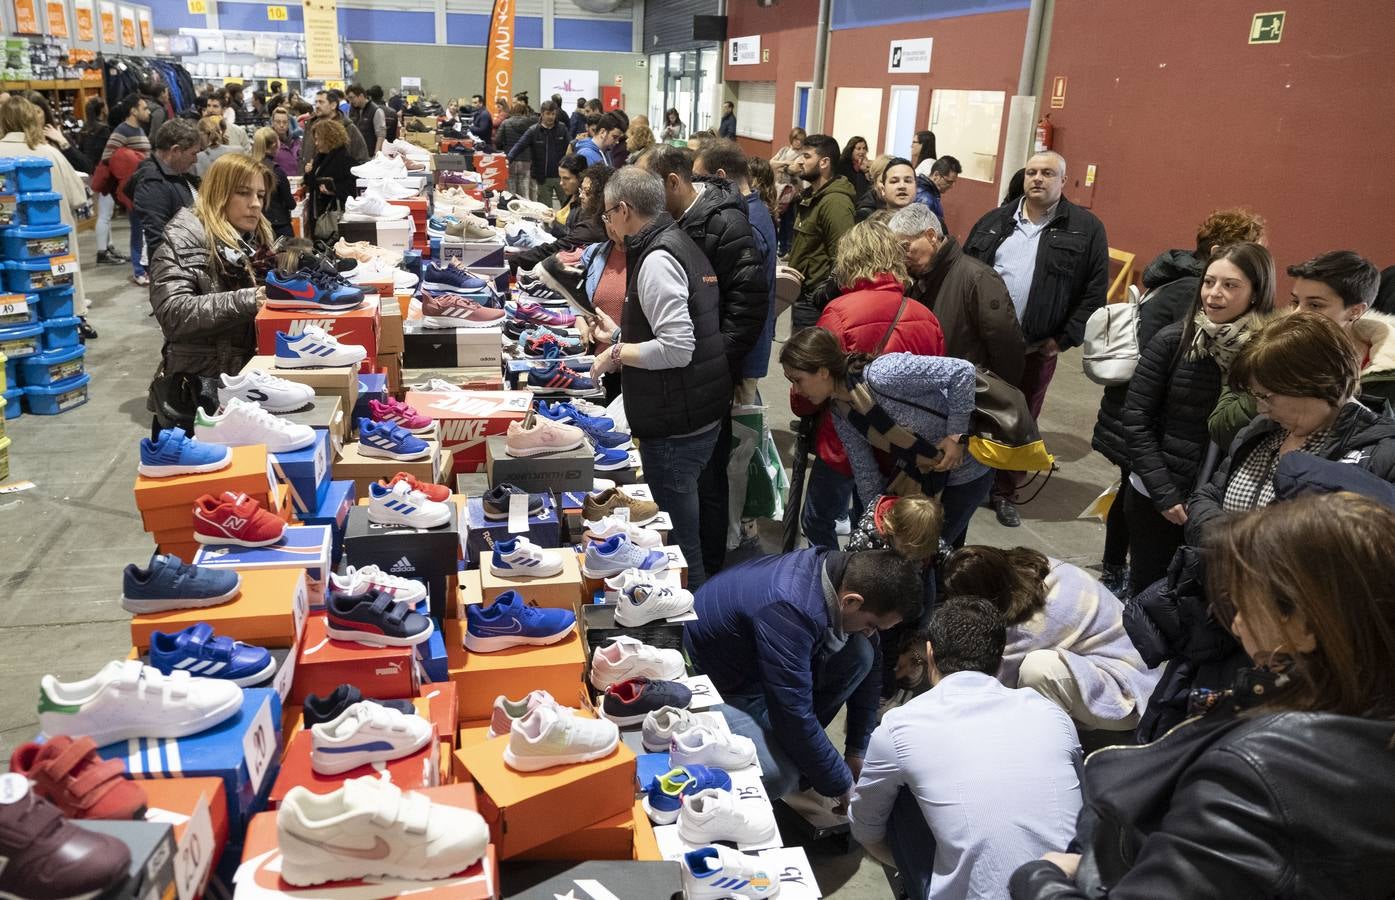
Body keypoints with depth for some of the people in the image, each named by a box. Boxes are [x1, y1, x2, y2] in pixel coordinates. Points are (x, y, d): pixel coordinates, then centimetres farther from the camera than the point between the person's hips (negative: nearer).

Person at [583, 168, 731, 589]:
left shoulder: (656, 259, -17)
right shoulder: (680, 243, 13)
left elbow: (677, 348, -25)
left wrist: (617, 354, -13)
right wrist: (622, 335, 17)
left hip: (675, 425, -10)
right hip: (700, 413, 10)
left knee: (677, 537, 0)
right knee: (683, 527, 21)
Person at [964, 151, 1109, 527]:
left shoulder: (1086, 228, -2)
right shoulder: (994, 221, 6)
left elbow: (1094, 292, -4)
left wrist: (1064, 339, -9)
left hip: (1038, 348, -1)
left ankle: (1004, 492, 26)